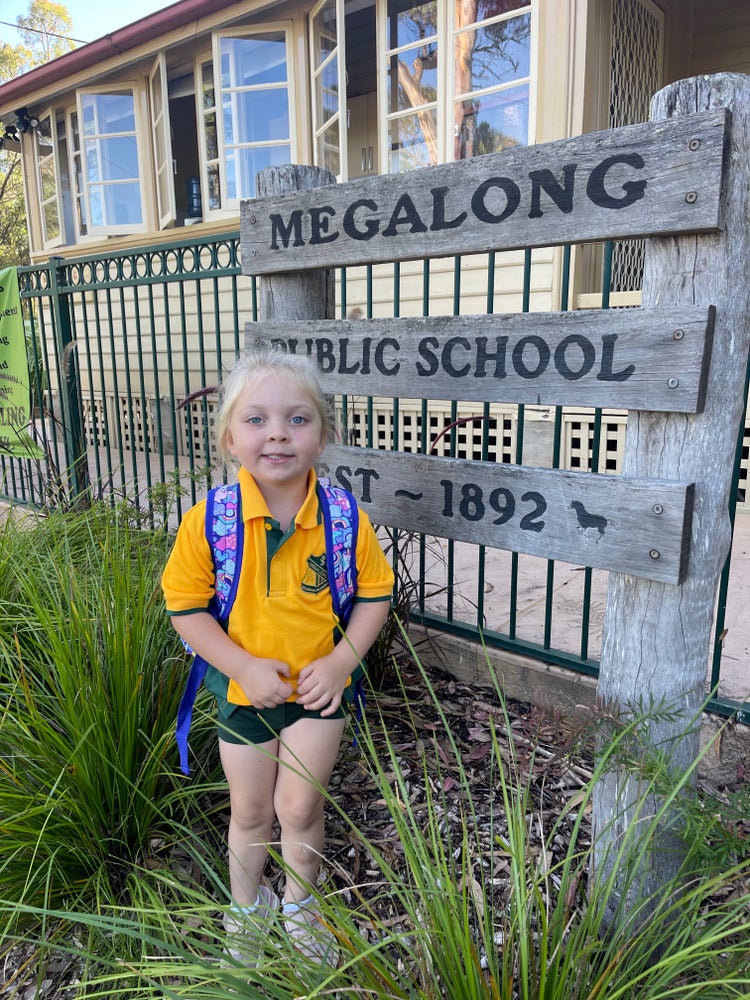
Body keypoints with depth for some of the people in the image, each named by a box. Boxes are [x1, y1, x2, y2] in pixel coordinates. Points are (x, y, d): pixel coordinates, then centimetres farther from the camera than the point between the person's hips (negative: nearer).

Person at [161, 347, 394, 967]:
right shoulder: (208, 520, -20)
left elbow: (375, 593, -6)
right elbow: (185, 605, -12)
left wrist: (342, 661, -16)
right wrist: (244, 666, -18)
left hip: (319, 686, 0)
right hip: (244, 687, 1)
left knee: (299, 806, 9)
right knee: (250, 811, 19)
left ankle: (300, 904, 43)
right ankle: (248, 907, 50)